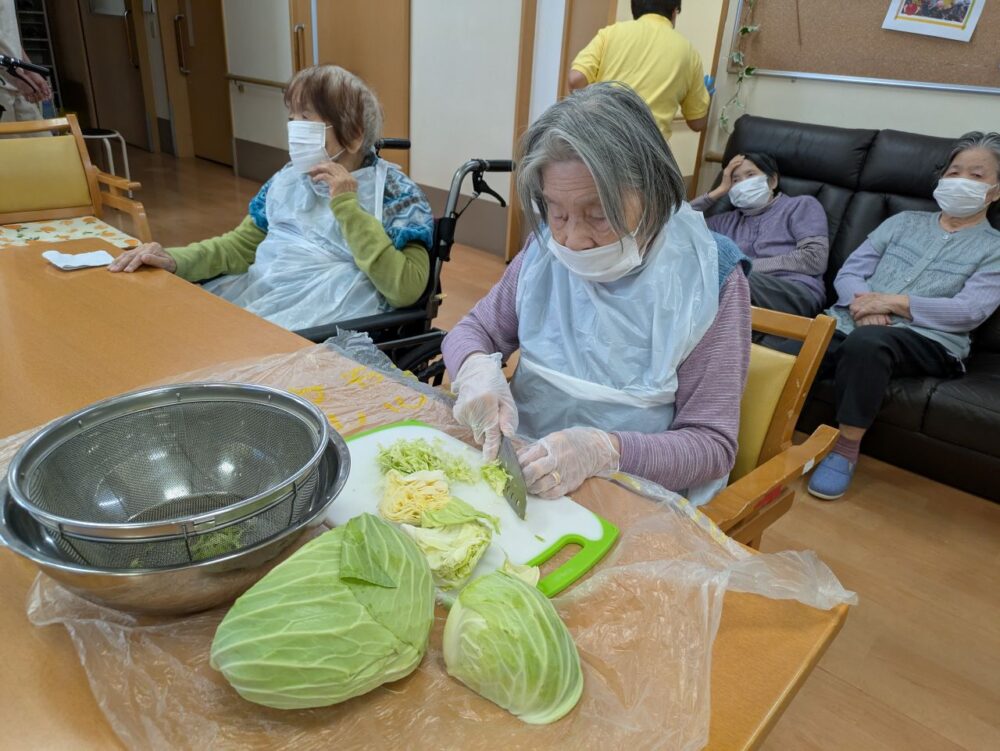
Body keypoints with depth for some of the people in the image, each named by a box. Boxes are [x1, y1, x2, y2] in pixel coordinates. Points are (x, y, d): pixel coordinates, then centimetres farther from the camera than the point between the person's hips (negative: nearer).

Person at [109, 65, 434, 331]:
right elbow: (242, 244, 16)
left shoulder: (395, 193, -4)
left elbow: (405, 290, -18)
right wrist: (175, 260, -2)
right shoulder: (289, 179, 15)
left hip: (324, 329, -6)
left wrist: (347, 207, -18)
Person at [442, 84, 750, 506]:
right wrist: (476, 368, -16)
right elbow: (473, 331, 9)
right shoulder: (546, 249, -1)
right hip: (517, 469, 4)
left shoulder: (707, 278, -12)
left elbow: (712, 444, -11)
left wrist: (604, 450, -28)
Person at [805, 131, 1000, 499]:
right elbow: (848, 272, 14)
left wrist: (893, 302, -12)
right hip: (851, 322, 3)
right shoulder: (903, 221, 24)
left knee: (865, 342, -39)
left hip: (927, 340, -3)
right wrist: (863, 304, -8)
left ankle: (846, 450, -22)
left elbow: (969, 311, -3)